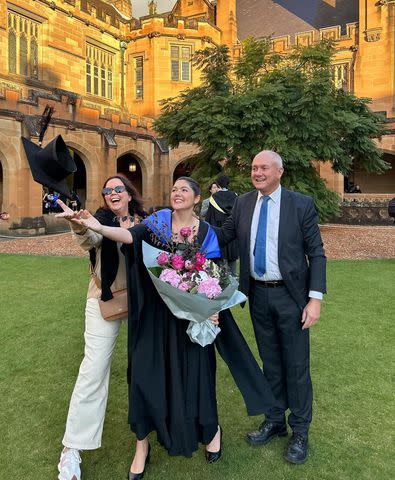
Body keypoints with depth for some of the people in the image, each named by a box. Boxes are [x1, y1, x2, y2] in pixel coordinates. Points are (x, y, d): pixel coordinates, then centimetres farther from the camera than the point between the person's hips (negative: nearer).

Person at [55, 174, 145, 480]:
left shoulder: (144, 221, 5)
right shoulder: (101, 219, -4)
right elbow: (90, 239, -25)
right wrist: (79, 225, -48)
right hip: (105, 300, -3)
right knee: (94, 368, -3)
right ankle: (73, 447, 8)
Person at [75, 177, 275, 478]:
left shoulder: (206, 231, 0)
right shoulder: (158, 220, 0)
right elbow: (131, 236, -19)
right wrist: (100, 228, -37)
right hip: (157, 310, 1)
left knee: (194, 370, 7)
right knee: (147, 371, 1)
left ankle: (211, 429, 36)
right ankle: (142, 444, 22)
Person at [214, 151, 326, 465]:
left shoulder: (301, 204, -8)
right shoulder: (243, 204, 3)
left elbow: (316, 254, -8)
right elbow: (222, 236, 7)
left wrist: (315, 298, -14)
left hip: (290, 295, -3)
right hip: (258, 294, 4)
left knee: (296, 364, 8)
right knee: (270, 361, 18)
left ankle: (300, 431, 28)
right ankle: (275, 421, 37)